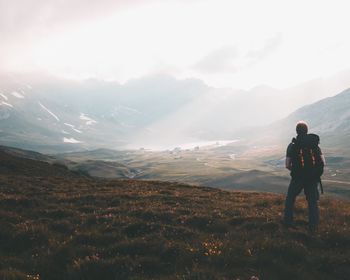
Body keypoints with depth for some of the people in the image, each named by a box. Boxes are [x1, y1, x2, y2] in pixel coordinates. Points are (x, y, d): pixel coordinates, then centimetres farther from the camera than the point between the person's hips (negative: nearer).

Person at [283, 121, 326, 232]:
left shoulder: (292, 145, -4)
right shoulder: (315, 144, 2)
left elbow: (287, 165, -7)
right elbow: (323, 163, -2)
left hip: (298, 177, -1)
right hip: (313, 178, 2)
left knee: (290, 198, 18)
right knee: (312, 201, 12)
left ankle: (288, 221, 20)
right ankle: (313, 226, 9)